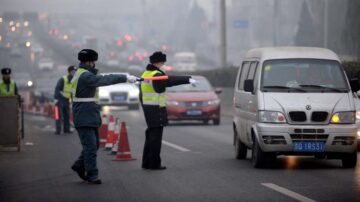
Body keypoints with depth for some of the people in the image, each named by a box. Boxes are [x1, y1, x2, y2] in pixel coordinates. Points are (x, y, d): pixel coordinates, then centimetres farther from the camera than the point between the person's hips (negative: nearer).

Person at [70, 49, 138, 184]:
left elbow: (102, 79, 16)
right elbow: (104, 80, -28)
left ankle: (79, 165, 27)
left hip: (90, 117, 11)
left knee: (94, 144, 16)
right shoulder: (85, 76, -18)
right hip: (84, 118, -11)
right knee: (90, 145, -7)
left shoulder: (81, 74, 17)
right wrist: (125, 78, -29)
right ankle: (92, 175, -3)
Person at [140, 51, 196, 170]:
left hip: (148, 109, 9)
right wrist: (188, 80, -31)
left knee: (151, 136, 15)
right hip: (156, 110, -9)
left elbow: (141, 94, 19)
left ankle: (146, 163, 18)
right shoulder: (156, 75, -16)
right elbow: (171, 80, -30)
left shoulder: (145, 74, 14)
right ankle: (154, 163, -4)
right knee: (155, 136, -5)